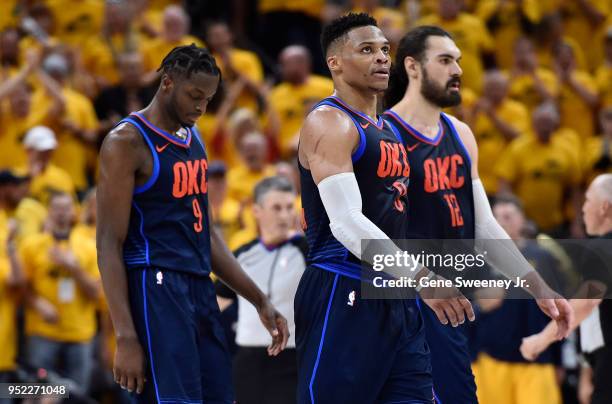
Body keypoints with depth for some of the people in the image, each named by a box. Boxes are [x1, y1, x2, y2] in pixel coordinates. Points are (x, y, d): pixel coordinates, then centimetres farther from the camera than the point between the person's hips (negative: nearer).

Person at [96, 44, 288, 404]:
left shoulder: (194, 139, 16)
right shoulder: (127, 142, -9)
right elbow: (109, 245, -13)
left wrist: (260, 301, 18)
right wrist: (126, 337, -20)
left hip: (201, 291, 9)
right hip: (156, 289, -9)